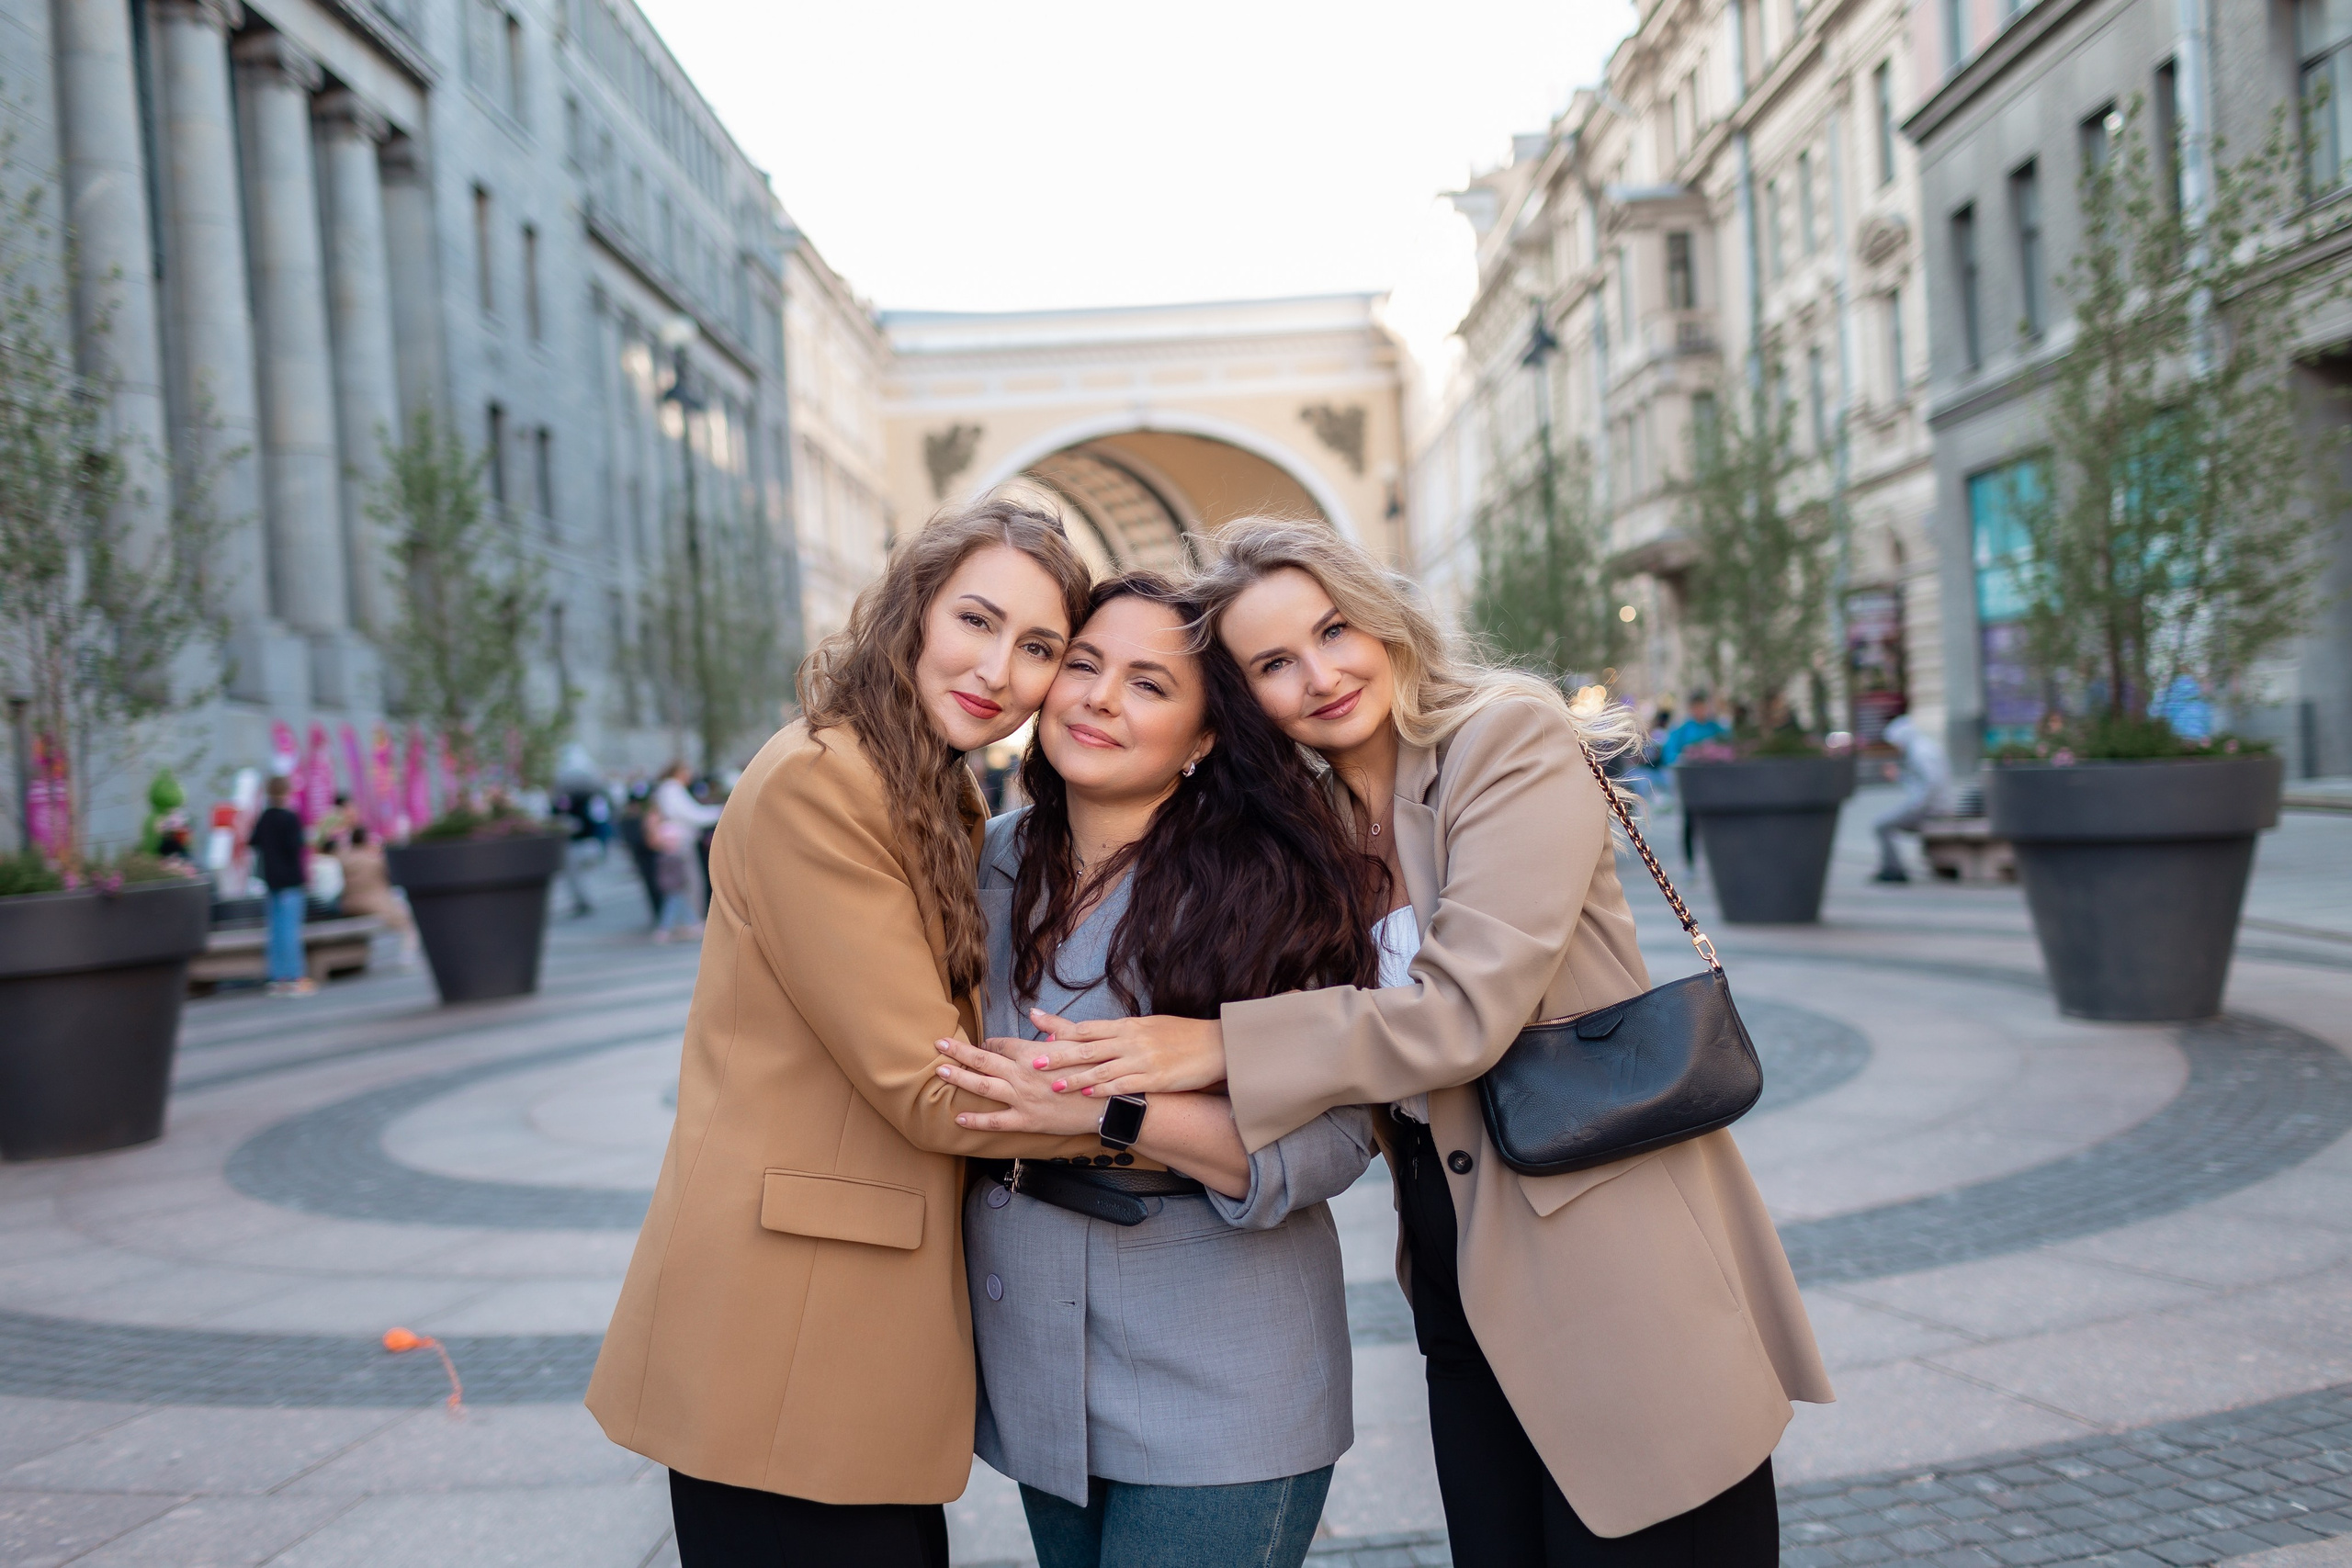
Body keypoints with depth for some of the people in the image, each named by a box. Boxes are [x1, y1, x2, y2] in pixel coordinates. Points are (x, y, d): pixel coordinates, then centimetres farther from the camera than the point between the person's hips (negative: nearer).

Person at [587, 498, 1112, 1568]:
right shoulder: (814, 780, -16)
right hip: (783, 1341, -8)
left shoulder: (938, 798, 13)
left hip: (875, 1317, 9)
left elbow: (968, 1049, 7)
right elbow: (930, 1087, -18)